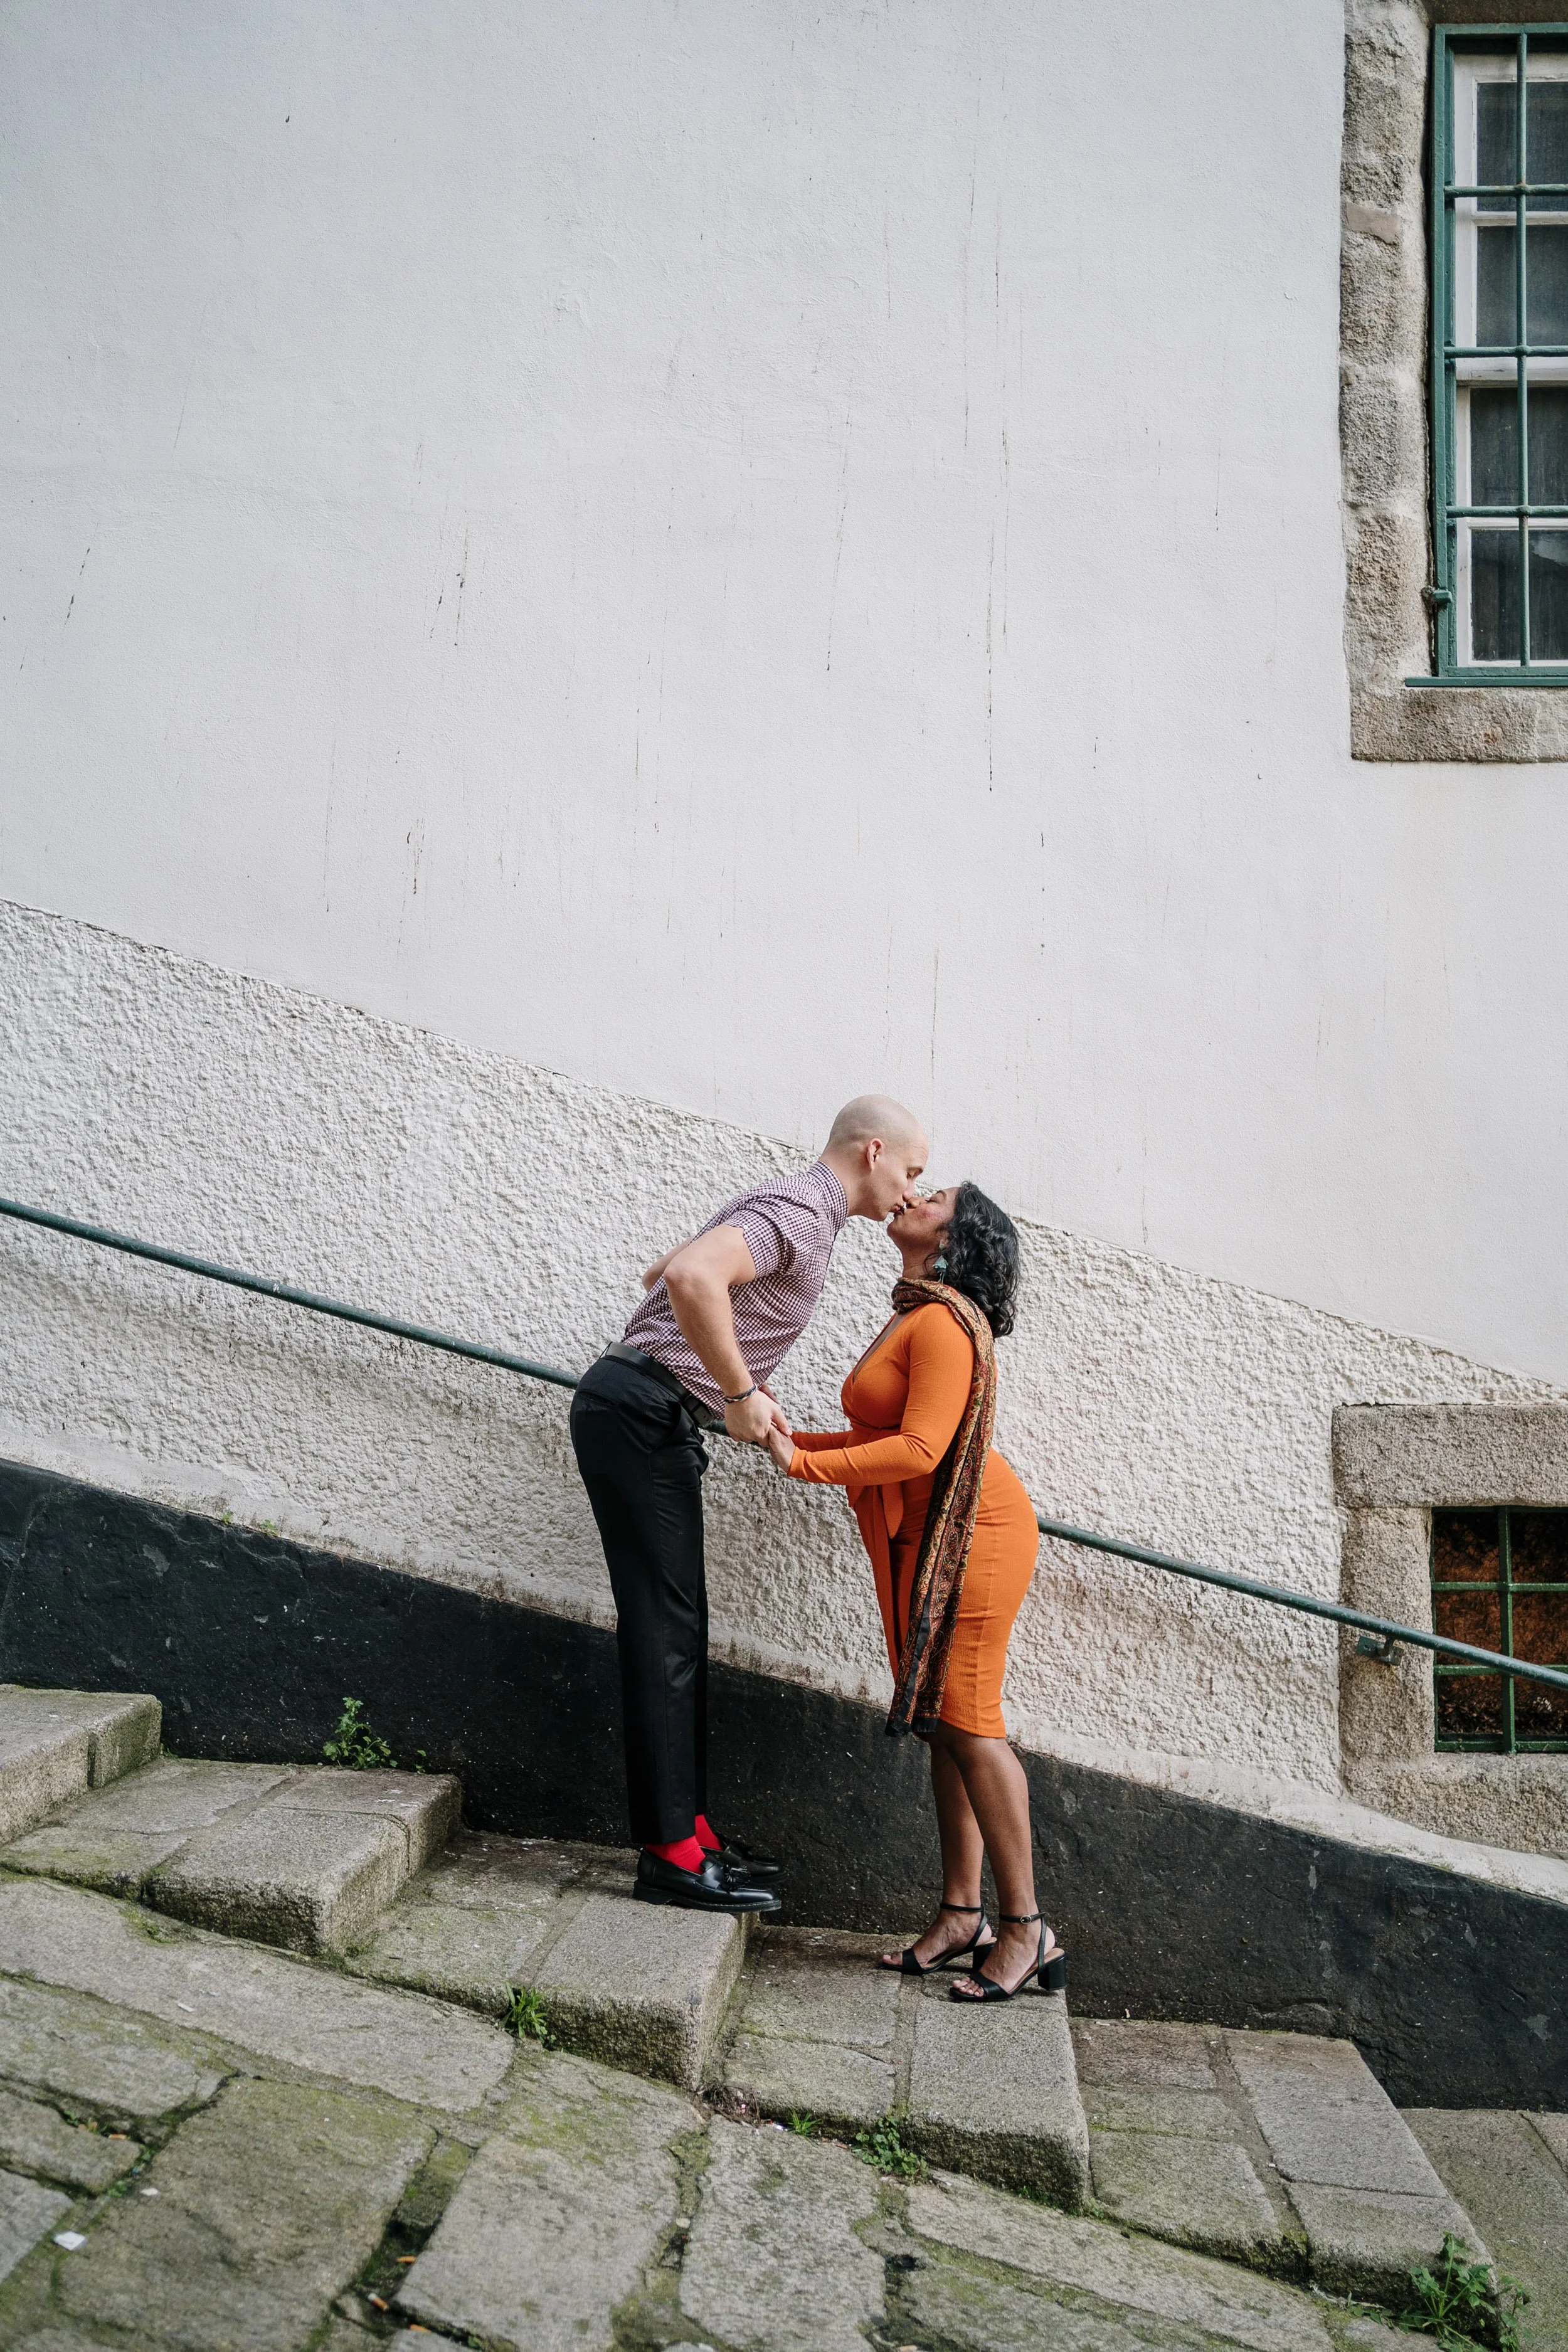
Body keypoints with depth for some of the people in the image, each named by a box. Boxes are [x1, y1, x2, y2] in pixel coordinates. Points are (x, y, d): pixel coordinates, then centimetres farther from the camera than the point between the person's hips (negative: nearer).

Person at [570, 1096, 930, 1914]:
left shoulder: (790, 1208, 19)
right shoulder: (802, 1210, -14)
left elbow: (664, 1273, 30)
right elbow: (691, 1277, -32)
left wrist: (741, 1387, 27)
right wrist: (740, 1392, -22)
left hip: (648, 1416, 10)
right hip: (640, 1410, -10)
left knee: (676, 1627, 12)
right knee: (665, 1627, -6)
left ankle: (686, 1828, 19)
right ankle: (671, 1853, 0)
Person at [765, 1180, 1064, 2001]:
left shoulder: (944, 1321, -16)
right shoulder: (915, 1318, 15)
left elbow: (920, 1448, -23)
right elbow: (884, 1438, 17)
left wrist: (801, 1465, -20)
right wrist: (792, 1437, 11)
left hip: (970, 1534, -10)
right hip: (923, 1542, 10)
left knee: (965, 1723, -7)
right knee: (943, 1723, 11)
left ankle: (1027, 1931, 3)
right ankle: (961, 1914, 19)